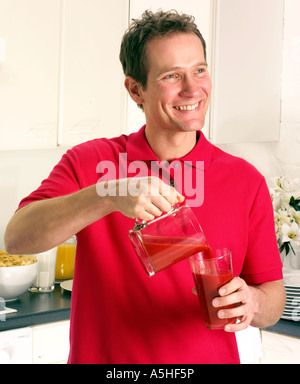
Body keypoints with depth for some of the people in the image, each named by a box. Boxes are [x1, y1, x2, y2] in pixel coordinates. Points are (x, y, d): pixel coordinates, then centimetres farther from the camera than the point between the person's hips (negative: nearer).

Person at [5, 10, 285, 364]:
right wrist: (109, 196, -34)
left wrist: (252, 302, -23)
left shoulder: (246, 181, -5)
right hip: (100, 355, 0)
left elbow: (274, 297, -1)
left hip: (210, 356, 1)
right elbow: (17, 237, -22)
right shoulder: (88, 163, -7)